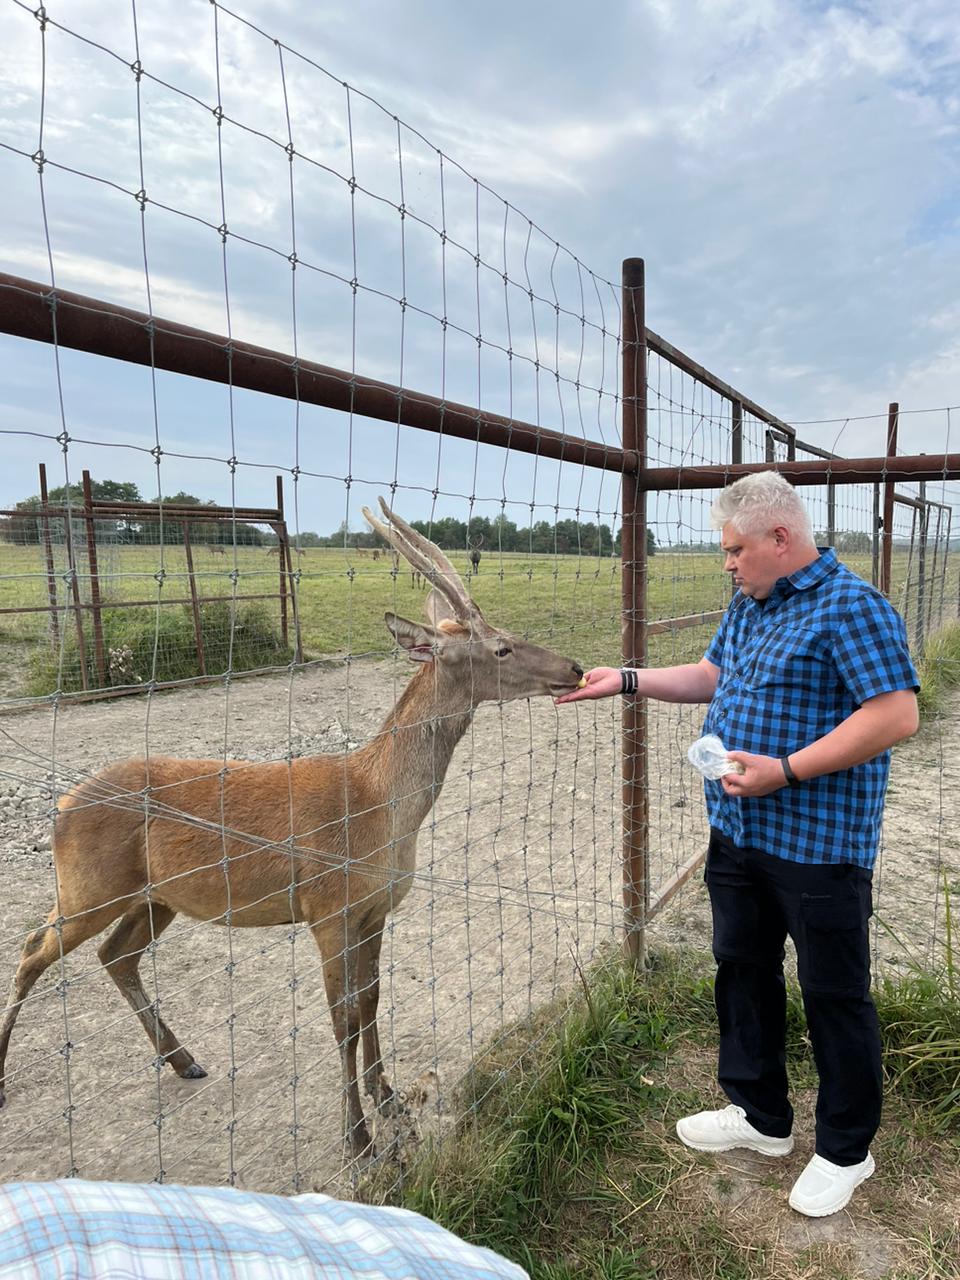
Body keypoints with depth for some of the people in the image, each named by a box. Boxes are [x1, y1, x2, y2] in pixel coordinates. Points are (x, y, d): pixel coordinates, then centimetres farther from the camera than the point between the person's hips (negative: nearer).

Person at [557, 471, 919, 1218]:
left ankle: (846, 1150, 30)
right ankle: (760, 1115, 39)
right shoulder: (748, 606, 10)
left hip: (819, 844, -8)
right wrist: (628, 681, 9)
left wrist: (786, 771, -25)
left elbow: (897, 715, -22)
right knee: (743, 971, 19)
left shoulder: (850, 607, -16)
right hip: (737, 835, 9)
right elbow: (713, 676, 20)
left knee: (834, 995, 9)